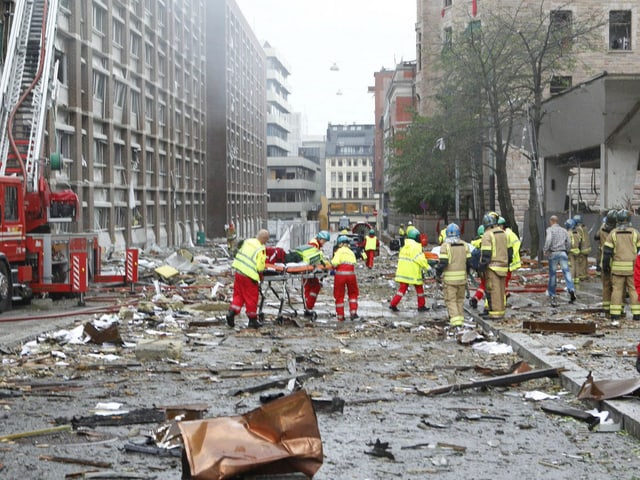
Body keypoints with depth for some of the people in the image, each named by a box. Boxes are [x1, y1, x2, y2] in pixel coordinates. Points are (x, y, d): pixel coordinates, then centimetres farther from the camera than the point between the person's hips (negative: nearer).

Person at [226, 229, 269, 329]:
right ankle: (252, 320, 18)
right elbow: (260, 267, -18)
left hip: (238, 271, 6)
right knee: (251, 298, 8)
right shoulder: (261, 249, -17)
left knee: (238, 295, 19)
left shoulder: (247, 241, 5)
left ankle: (232, 312, 3)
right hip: (249, 276, -6)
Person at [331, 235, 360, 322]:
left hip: (340, 273, -3)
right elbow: (354, 263, 8)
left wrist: (332, 263, 11)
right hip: (351, 273, 4)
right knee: (353, 293, 21)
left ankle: (340, 316, 11)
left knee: (339, 295, 8)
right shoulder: (351, 252, 20)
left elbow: (335, 262, -11)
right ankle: (353, 312, 10)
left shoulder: (339, 251, 3)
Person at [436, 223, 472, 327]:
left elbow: (443, 263, -15)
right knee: (460, 299, 17)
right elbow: (469, 262, 6)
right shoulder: (465, 245, 5)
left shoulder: (445, 246, -10)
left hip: (449, 278, -4)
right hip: (462, 278, 4)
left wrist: (438, 274, 0)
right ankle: (460, 318, 19)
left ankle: (455, 319, -13)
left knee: (451, 300, -1)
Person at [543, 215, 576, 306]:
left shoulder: (549, 230, -1)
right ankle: (571, 290, -25)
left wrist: (545, 250, -5)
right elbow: (568, 243, 10)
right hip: (563, 253, 3)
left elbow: (548, 240, -17)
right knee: (566, 272, -4)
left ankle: (552, 296, 9)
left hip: (553, 253, -3)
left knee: (552, 275, 5)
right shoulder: (563, 230, 14)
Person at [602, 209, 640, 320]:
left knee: (617, 289, 4)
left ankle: (615, 313, 1)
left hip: (617, 267, 0)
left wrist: (605, 266, 6)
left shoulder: (613, 233, 1)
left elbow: (607, 251, -1)